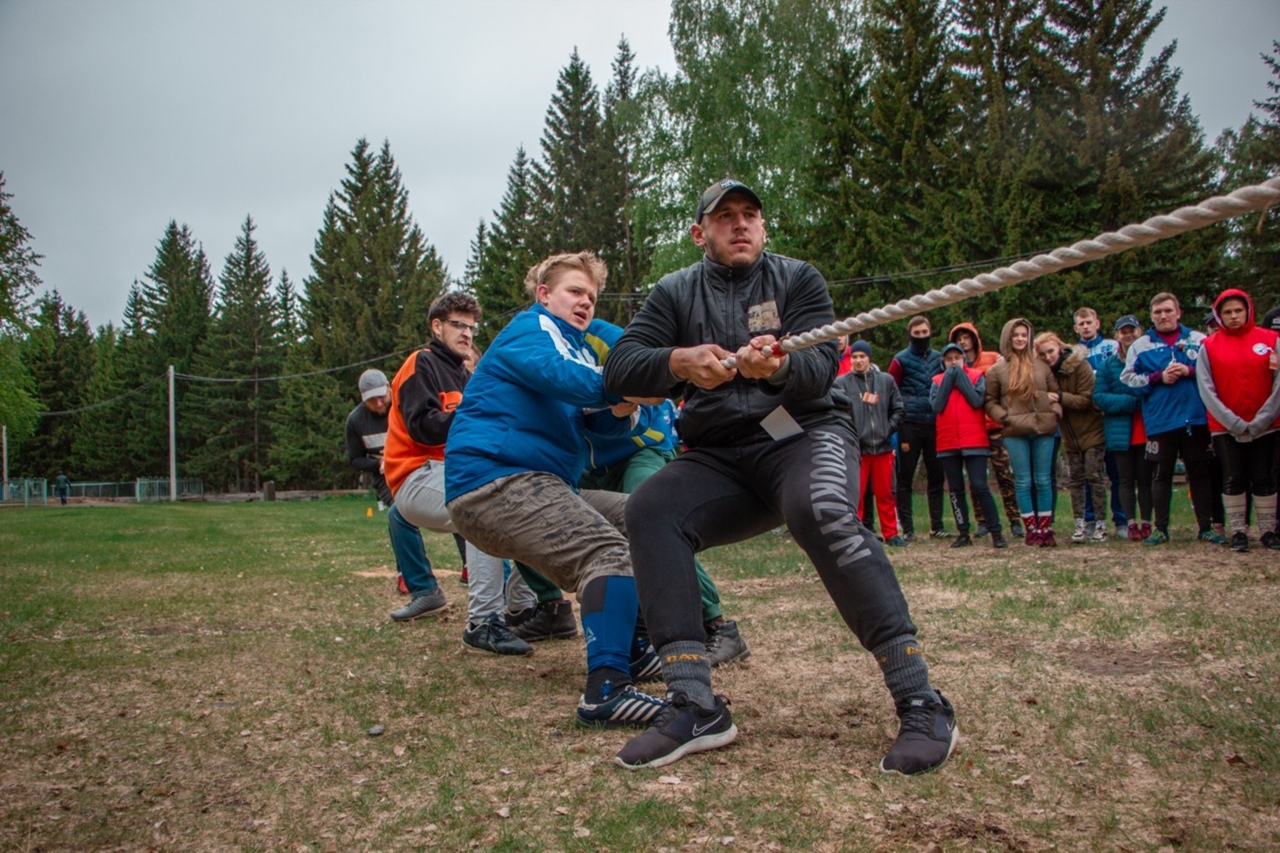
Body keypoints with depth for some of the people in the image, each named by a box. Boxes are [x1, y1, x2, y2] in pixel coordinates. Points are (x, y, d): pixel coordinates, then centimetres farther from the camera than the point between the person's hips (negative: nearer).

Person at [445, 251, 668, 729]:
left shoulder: (576, 345, 27)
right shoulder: (532, 328, 0)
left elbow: (606, 422, 13)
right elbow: (562, 376, -24)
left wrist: (624, 409, -11)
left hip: (538, 487, 10)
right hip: (492, 480, -10)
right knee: (608, 551, -27)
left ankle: (638, 647, 14)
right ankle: (607, 688, -39)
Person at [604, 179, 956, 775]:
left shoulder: (797, 280, 6)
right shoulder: (675, 293, 11)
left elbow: (821, 366, -10)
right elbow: (618, 369, -4)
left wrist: (778, 367, -34)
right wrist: (680, 362, -25)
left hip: (806, 435, -2)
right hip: (719, 462, 3)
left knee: (821, 513, -35)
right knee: (649, 509, -26)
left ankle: (920, 701, -30)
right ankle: (695, 708, -26)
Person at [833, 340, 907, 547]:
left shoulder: (886, 380, 10)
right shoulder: (842, 382, 1)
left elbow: (898, 409, 12)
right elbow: (837, 403, -13)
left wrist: (889, 429, 1)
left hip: (883, 446, 3)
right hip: (856, 447, -3)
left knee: (885, 493, 10)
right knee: (855, 493, -3)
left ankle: (891, 533, 19)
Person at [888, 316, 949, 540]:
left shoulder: (939, 358, 12)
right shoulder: (901, 360, 1)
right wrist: (898, 425, -9)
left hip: (935, 426, 4)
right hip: (910, 426, -4)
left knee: (936, 476, 7)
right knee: (905, 478, 0)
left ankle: (936, 526, 16)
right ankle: (907, 528, 6)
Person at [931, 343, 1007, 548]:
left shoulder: (976, 376, 5)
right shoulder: (938, 381, 9)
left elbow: (977, 401, -13)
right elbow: (937, 406, -7)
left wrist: (960, 376, -7)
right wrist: (949, 378, -5)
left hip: (974, 441, -3)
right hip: (948, 443, 3)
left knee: (980, 487, -9)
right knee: (955, 490, 5)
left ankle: (996, 532, -4)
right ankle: (963, 533, 12)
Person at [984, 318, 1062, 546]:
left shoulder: (1042, 366, 10)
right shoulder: (997, 370, 4)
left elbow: (1055, 392, 17)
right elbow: (989, 401, 6)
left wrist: (1055, 412, 1)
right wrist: (1005, 417, -8)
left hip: (1043, 429, 2)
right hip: (1015, 433, -2)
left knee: (1043, 481, 5)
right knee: (1023, 482, 1)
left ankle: (1046, 529, 11)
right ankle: (1031, 530, 8)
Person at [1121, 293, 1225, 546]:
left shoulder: (1198, 340, 7)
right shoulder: (1140, 345, 7)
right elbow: (1127, 378, 1)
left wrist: (1190, 371, -12)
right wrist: (1158, 378, -10)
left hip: (1196, 418, 1)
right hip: (1160, 421, -1)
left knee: (1200, 473, 8)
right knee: (1162, 475, 6)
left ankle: (1206, 527, 17)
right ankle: (1160, 528, 13)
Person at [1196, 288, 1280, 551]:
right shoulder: (1208, 346, 0)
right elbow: (1206, 389, -4)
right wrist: (1234, 423, -10)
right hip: (1225, 428, 0)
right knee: (1233, 480, 3)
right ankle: (1238, 531, 10)